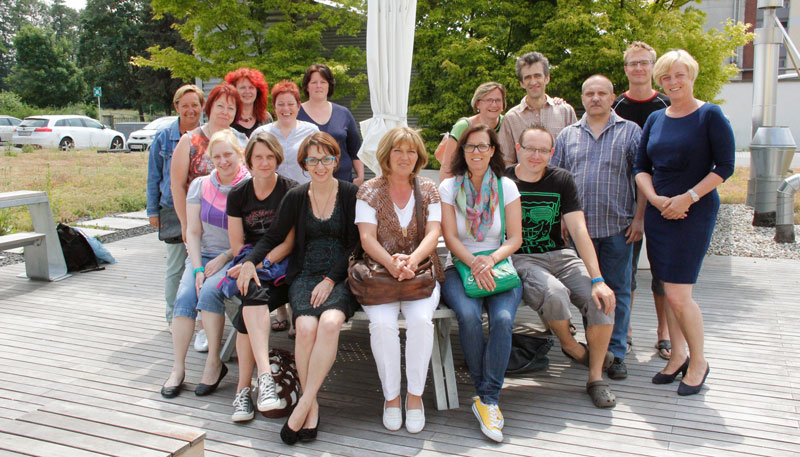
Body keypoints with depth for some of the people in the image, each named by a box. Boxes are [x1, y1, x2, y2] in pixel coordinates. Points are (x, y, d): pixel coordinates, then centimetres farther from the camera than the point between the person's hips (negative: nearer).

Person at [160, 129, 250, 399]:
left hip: (236, 258, -4)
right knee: (184, 296, -22)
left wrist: (224, 257, -14)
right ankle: (178, 369, -14)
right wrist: (197, 269, -6)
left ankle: (214, 363, -17)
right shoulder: (200, 186, 9)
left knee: (210, 291, -30)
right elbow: (193, 232, 7)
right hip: (203, 255, 4)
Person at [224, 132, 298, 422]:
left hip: (282, 267, -2)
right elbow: (237, 244, 8)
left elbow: (289, 242, -6)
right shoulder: (238, 194, 10)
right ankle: (265, 375, -40)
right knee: (254, 294, -33)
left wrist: (260, 263, -19)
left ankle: (244, 389, -22)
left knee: (249, 309, -29)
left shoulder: (291, 191, -1)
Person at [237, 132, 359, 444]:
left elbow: (354, 244, -1)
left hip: (340, 276, -1)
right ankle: (312, 407, -13)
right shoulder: (295, 197, 10)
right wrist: (251, 261, -5)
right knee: (306, 327, -29)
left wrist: (331, 279, -11)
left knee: (330, 322, -33)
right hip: (304, 275, 2)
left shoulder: (351, 194, 3)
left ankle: (303, 404, -22)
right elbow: (274, 236, 14)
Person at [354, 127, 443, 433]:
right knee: (382, 322, -29)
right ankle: (391, 396, -10)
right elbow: (367, 238, -5)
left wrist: (411, 260, -24)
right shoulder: (370, 191, 5)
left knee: (420, 319, -29)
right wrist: (392, 264, -24)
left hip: (422, 271, 1)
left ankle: (415, 395, -12)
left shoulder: (428, 190, 10)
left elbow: (433, 234, -3)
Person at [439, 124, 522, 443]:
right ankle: (486, 393, -13)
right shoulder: (449, 187, 5)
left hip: (499, 266, 1)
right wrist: (474, 265, -18)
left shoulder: (506, 187, 6)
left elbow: (515, 238, 2)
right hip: (460, 267, -1)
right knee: (468, 316, -31)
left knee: (503, 319, -29)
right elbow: (450, 237, -2)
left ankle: (488, 401, -18)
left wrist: (491, 259, -17)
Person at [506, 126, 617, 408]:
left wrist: (597, 279, -14)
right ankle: (570, 346, 1)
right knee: (553, 294, -34)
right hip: (520, 260, -3)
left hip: (560, 255, 3)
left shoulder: (561, 180, 4)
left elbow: (579, 230, -4)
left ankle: (595, 377, -2)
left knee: (602, 299, -22)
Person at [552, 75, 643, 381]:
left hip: (618, 228, -2)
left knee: (617, 290, 2)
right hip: (580, 227, 2)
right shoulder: (567, 136, 13)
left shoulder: (630, 132, 7)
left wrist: (639, 217, -5)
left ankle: (616, 353, 9)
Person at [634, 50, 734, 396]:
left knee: (678, 295, -9)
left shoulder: (710, 116, -4)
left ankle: (698, 362, 13)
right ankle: (677, 356, 25)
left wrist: (687, 198, -15)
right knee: (669, 291, 10)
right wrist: (655, 199, -6)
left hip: (695, 213, -5)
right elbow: (641, 167, 11)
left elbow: (725, 166, -8)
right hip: (658, 213, 5)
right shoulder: (655, 119, 11)